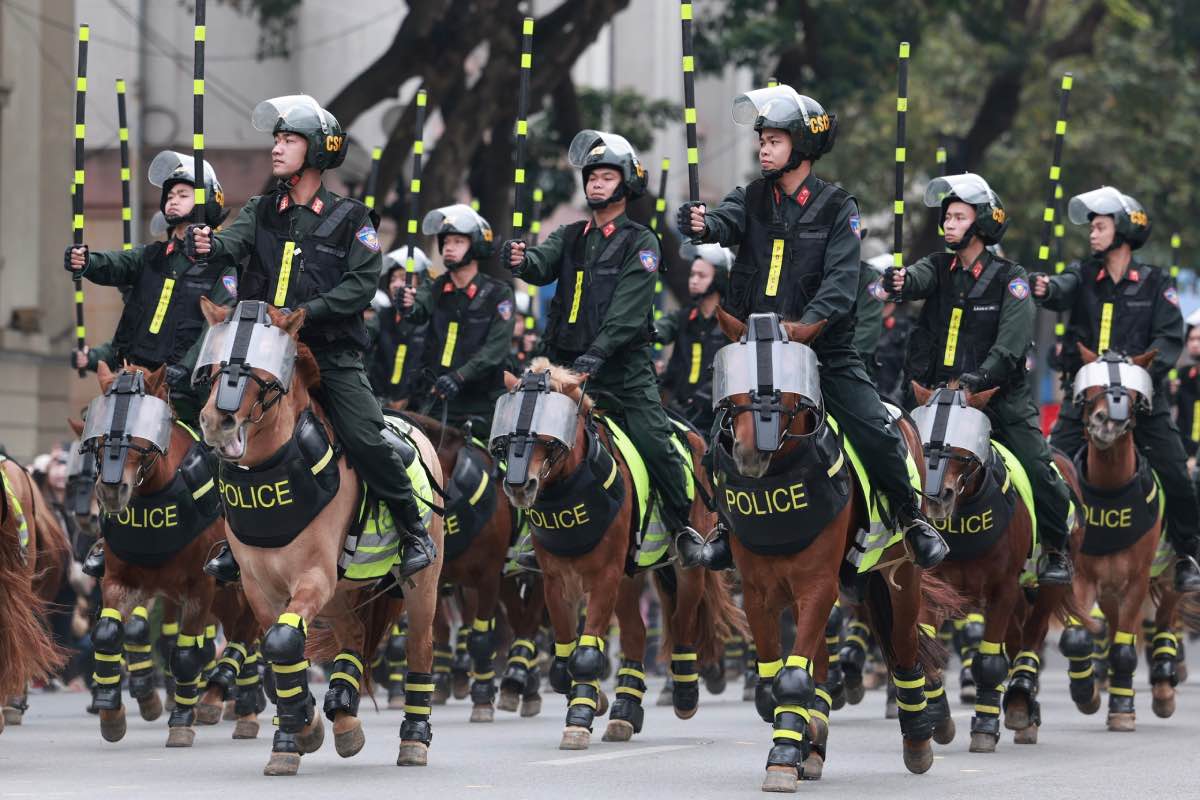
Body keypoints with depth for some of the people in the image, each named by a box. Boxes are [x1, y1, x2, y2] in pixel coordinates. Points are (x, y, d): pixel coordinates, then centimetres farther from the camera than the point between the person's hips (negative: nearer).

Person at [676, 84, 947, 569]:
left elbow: (841, 283, -14)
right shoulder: (753, 198, 7)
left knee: (876, 434, -10)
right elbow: (726, 221, -16)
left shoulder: (837, 207, -2)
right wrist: (702, 224, -41)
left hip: (826, 346, -3)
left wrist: (806, 325, -30)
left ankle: (911, 519, 8)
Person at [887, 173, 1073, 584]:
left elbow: (1015, 334, -14)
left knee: (1037, 467, -12)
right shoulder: (939, 267, 11)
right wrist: (901, 281, -38)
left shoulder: (1009, 278, 0)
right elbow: (919, 279, -13)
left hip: (1001, 394, -4)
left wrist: (985, 372, -30)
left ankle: (1056, 549, 2)